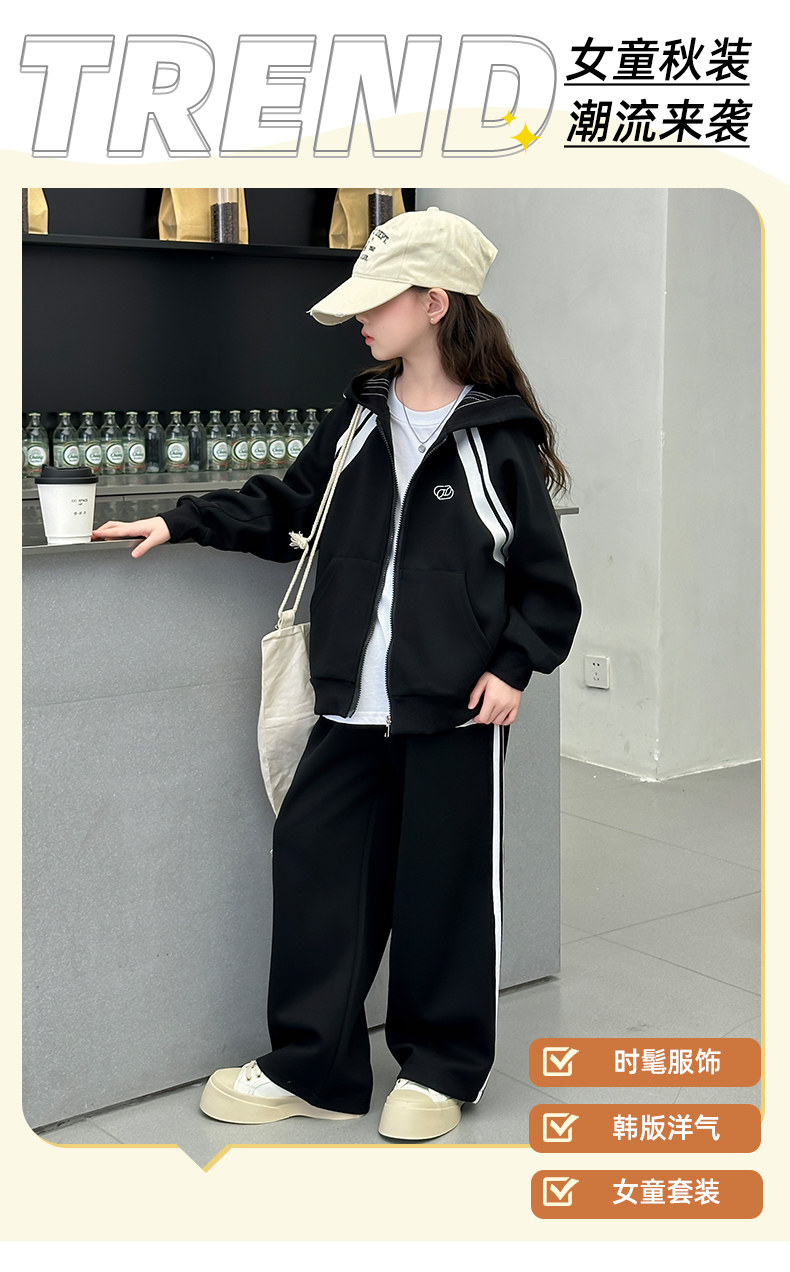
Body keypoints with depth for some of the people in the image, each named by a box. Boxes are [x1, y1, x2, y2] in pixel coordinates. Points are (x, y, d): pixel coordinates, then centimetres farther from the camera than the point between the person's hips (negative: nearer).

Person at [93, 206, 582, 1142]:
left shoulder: (499, 437, -7)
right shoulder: (358, 419, 9)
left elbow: (547, 576, -3)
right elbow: (282, 508, 17)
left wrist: (515, 664, -13)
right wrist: (180, 523, 8)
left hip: (456, 712, -5)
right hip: (354, 707, 6)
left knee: (444, 885, 6)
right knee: (312, 859, 7)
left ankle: (440, 1068, 27)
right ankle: (311, 1067, 22)